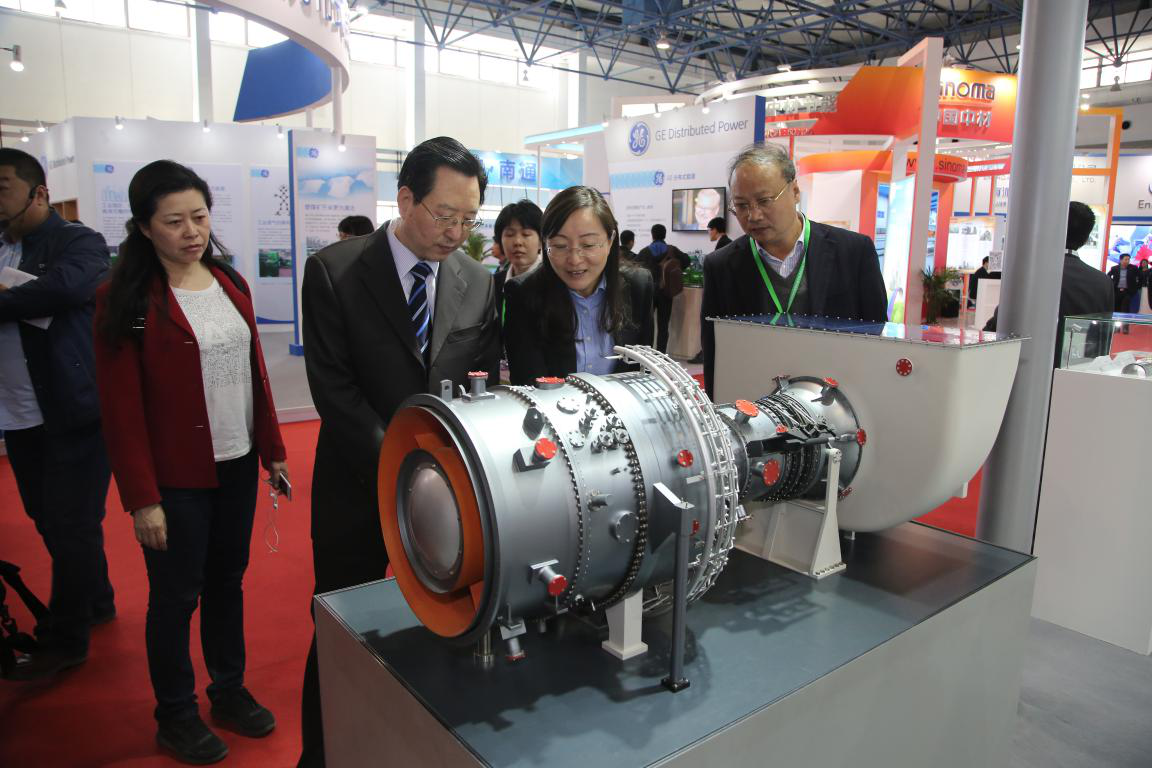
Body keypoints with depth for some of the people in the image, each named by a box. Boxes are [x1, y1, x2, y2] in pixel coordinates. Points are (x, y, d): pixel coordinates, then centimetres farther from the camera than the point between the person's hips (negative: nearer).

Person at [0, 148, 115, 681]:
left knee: (71, 525, 2)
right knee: (49, 522, 18)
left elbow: (66, 286, -27)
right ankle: (96, 603, 38)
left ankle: (64, 640, 16)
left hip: (74, 413, -7)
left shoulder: (79, 243, -7)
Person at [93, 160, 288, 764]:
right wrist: (142, 498, -13)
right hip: (176, 477, -5)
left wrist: (272, 451, 9)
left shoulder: (231, 284, 6)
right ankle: (176, 716, 29)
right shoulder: (125, 299, -10)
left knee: (227, 580, 16)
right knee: (176, 595, 9)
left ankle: (230, 691, 35)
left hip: (237, 465, 5)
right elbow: (120, 407, -11)